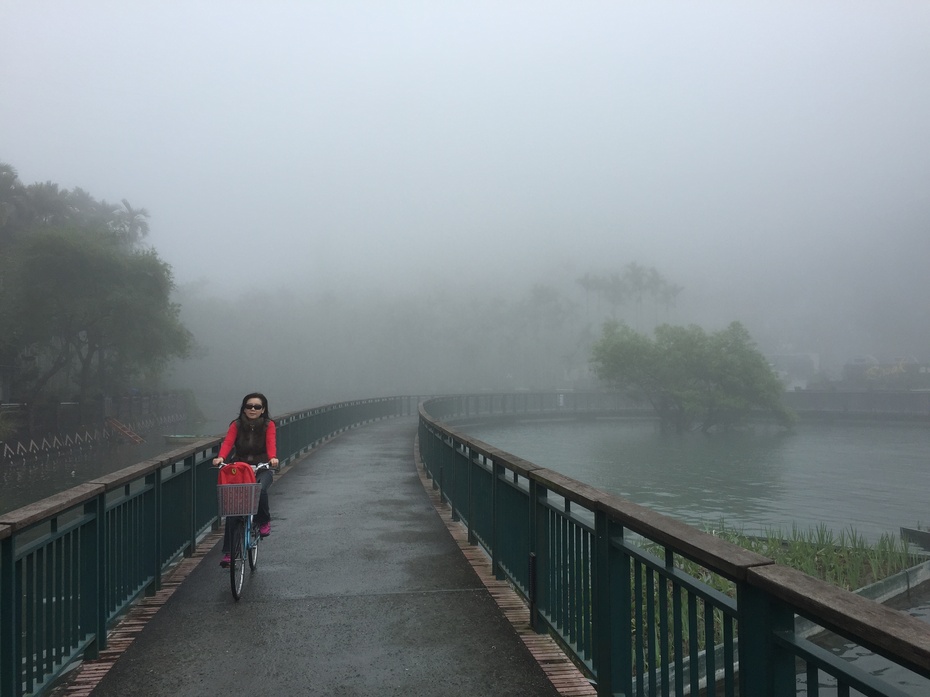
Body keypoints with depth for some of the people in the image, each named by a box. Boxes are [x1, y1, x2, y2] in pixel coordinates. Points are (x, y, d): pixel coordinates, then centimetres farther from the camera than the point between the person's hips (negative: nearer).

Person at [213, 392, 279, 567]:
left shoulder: (268, 425, -4)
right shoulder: (237, 425, -1)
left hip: (262, 469, -2)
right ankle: (228, 552, 3)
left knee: (260, 489, -34)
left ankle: (264, 521, -4)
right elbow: (228, 442, -17)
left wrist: (273, 458, -42)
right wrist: (220, 457, -37)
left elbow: (271, 443, -20)